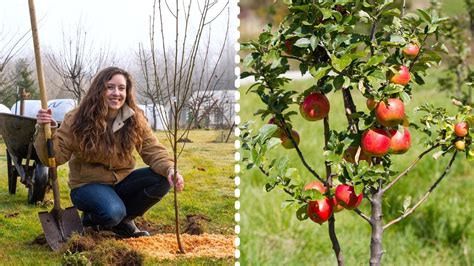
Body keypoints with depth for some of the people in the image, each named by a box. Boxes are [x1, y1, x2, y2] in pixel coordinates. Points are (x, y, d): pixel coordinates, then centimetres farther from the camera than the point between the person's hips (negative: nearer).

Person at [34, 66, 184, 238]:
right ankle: (91, 217, 4)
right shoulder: (77, 120, -15)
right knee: (112, 212, -35)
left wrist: (170, 170, -29)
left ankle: (123, 220, 2)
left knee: (162, 180, -21)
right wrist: (45, 130, -34)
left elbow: (153, 150, -8)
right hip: (88, 184, -4)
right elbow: (56, 156, -16)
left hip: (121, 181, 4)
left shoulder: (135, 119, -6)